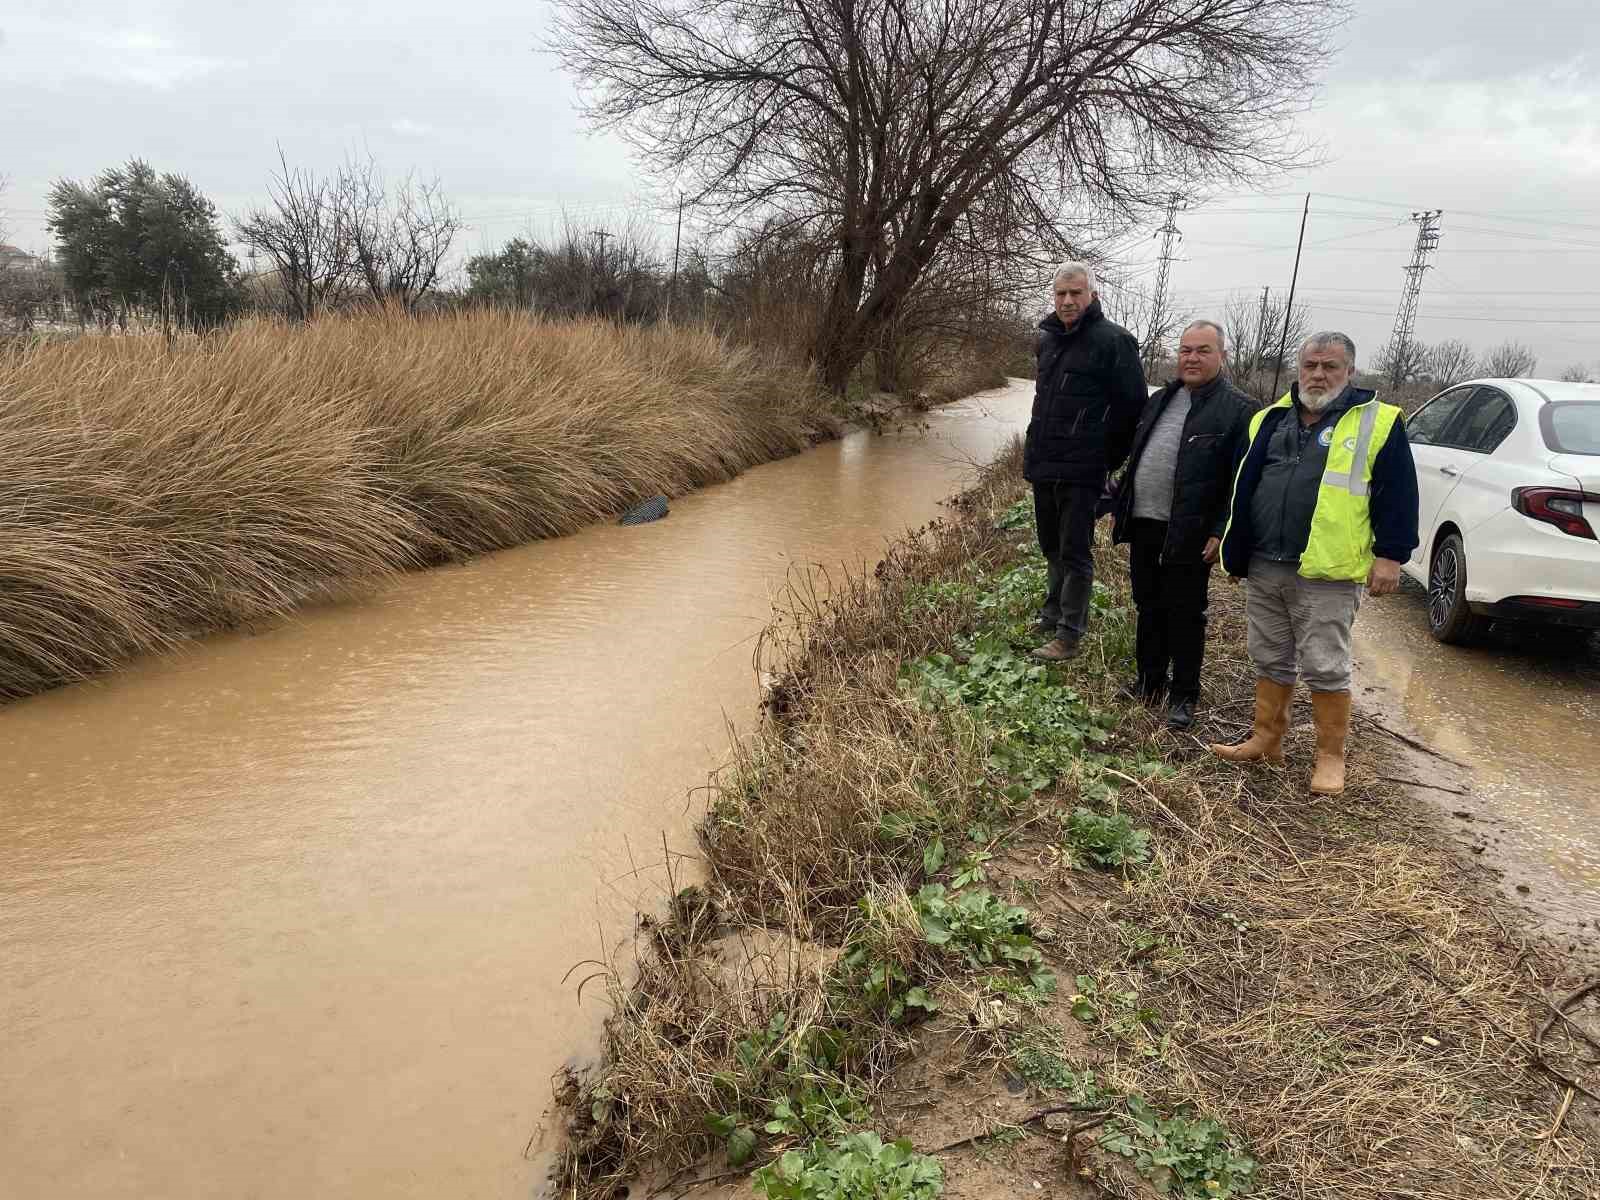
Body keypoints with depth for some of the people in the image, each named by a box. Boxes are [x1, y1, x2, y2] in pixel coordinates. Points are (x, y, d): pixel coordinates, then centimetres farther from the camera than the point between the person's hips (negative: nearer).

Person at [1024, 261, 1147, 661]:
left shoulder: (1111, 341, -11)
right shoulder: (1049, 338, 13)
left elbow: (1132, 406, -10)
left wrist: (1107, 458, -6)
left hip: (1080, 470, -8)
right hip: (1042, 465, 8)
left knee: (1074, 553, -3)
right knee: (1052, 549, 18)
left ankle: (1068, 635, 4)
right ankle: (1052, 617, 31)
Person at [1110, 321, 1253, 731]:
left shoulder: (1238, 410, -8)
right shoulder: (1160, 400, 14)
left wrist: (1221, 532, -18)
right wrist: (1119, 509, 16)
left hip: (1190, 534, -6)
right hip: (1143, 525, 7)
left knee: (1185, 616, 4)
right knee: (1148, 608, 16)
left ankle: (1184, 697, 16)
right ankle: (1149, 683, 30)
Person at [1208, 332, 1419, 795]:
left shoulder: (1377, 423, -2)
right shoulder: (1270, 420, 13)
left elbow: (1397, 494, -4)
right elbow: (1243, 486, 19)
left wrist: (1390, 555, -10)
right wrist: (1234, 548, 17)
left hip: (1327, 575, -5)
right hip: (1264, 569, 6)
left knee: (1325, 667, -1)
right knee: (1270, 661, 15)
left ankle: (1331, 756, 11)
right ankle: (1266, 740, 27)